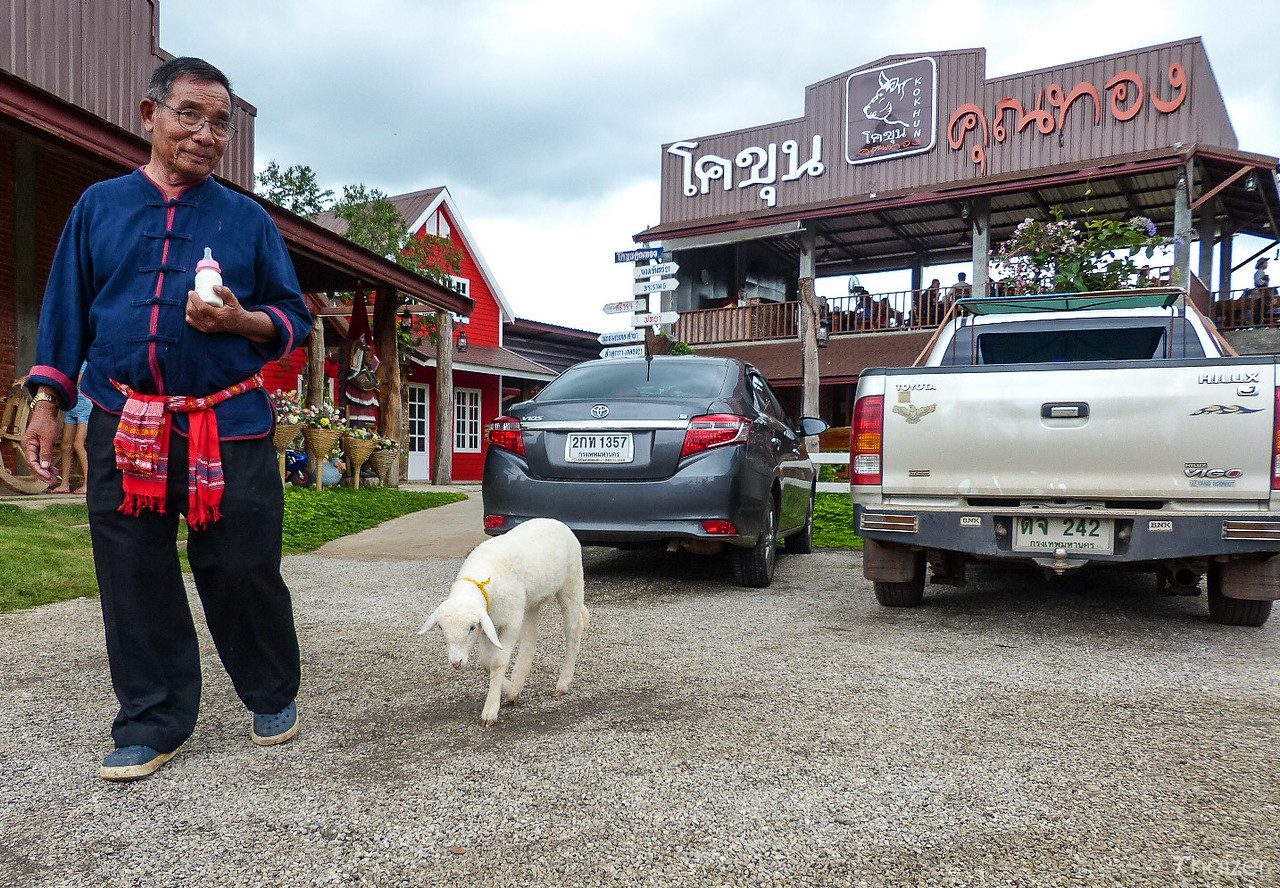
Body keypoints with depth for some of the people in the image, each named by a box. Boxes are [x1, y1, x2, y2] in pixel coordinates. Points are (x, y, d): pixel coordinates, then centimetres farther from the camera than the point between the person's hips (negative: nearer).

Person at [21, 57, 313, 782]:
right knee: (135, 583, 5)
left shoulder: (248, 219, 8)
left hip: (231, 427, -2)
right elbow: (67, 309, 15)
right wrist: (47, 401, 8)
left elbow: (294, 319, 8)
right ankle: (153, 725, 20)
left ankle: (274, 697, 25)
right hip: (123, 426, 2)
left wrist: (240, 320, -12)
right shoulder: (99, 206, 13)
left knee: (244, 572, 2)